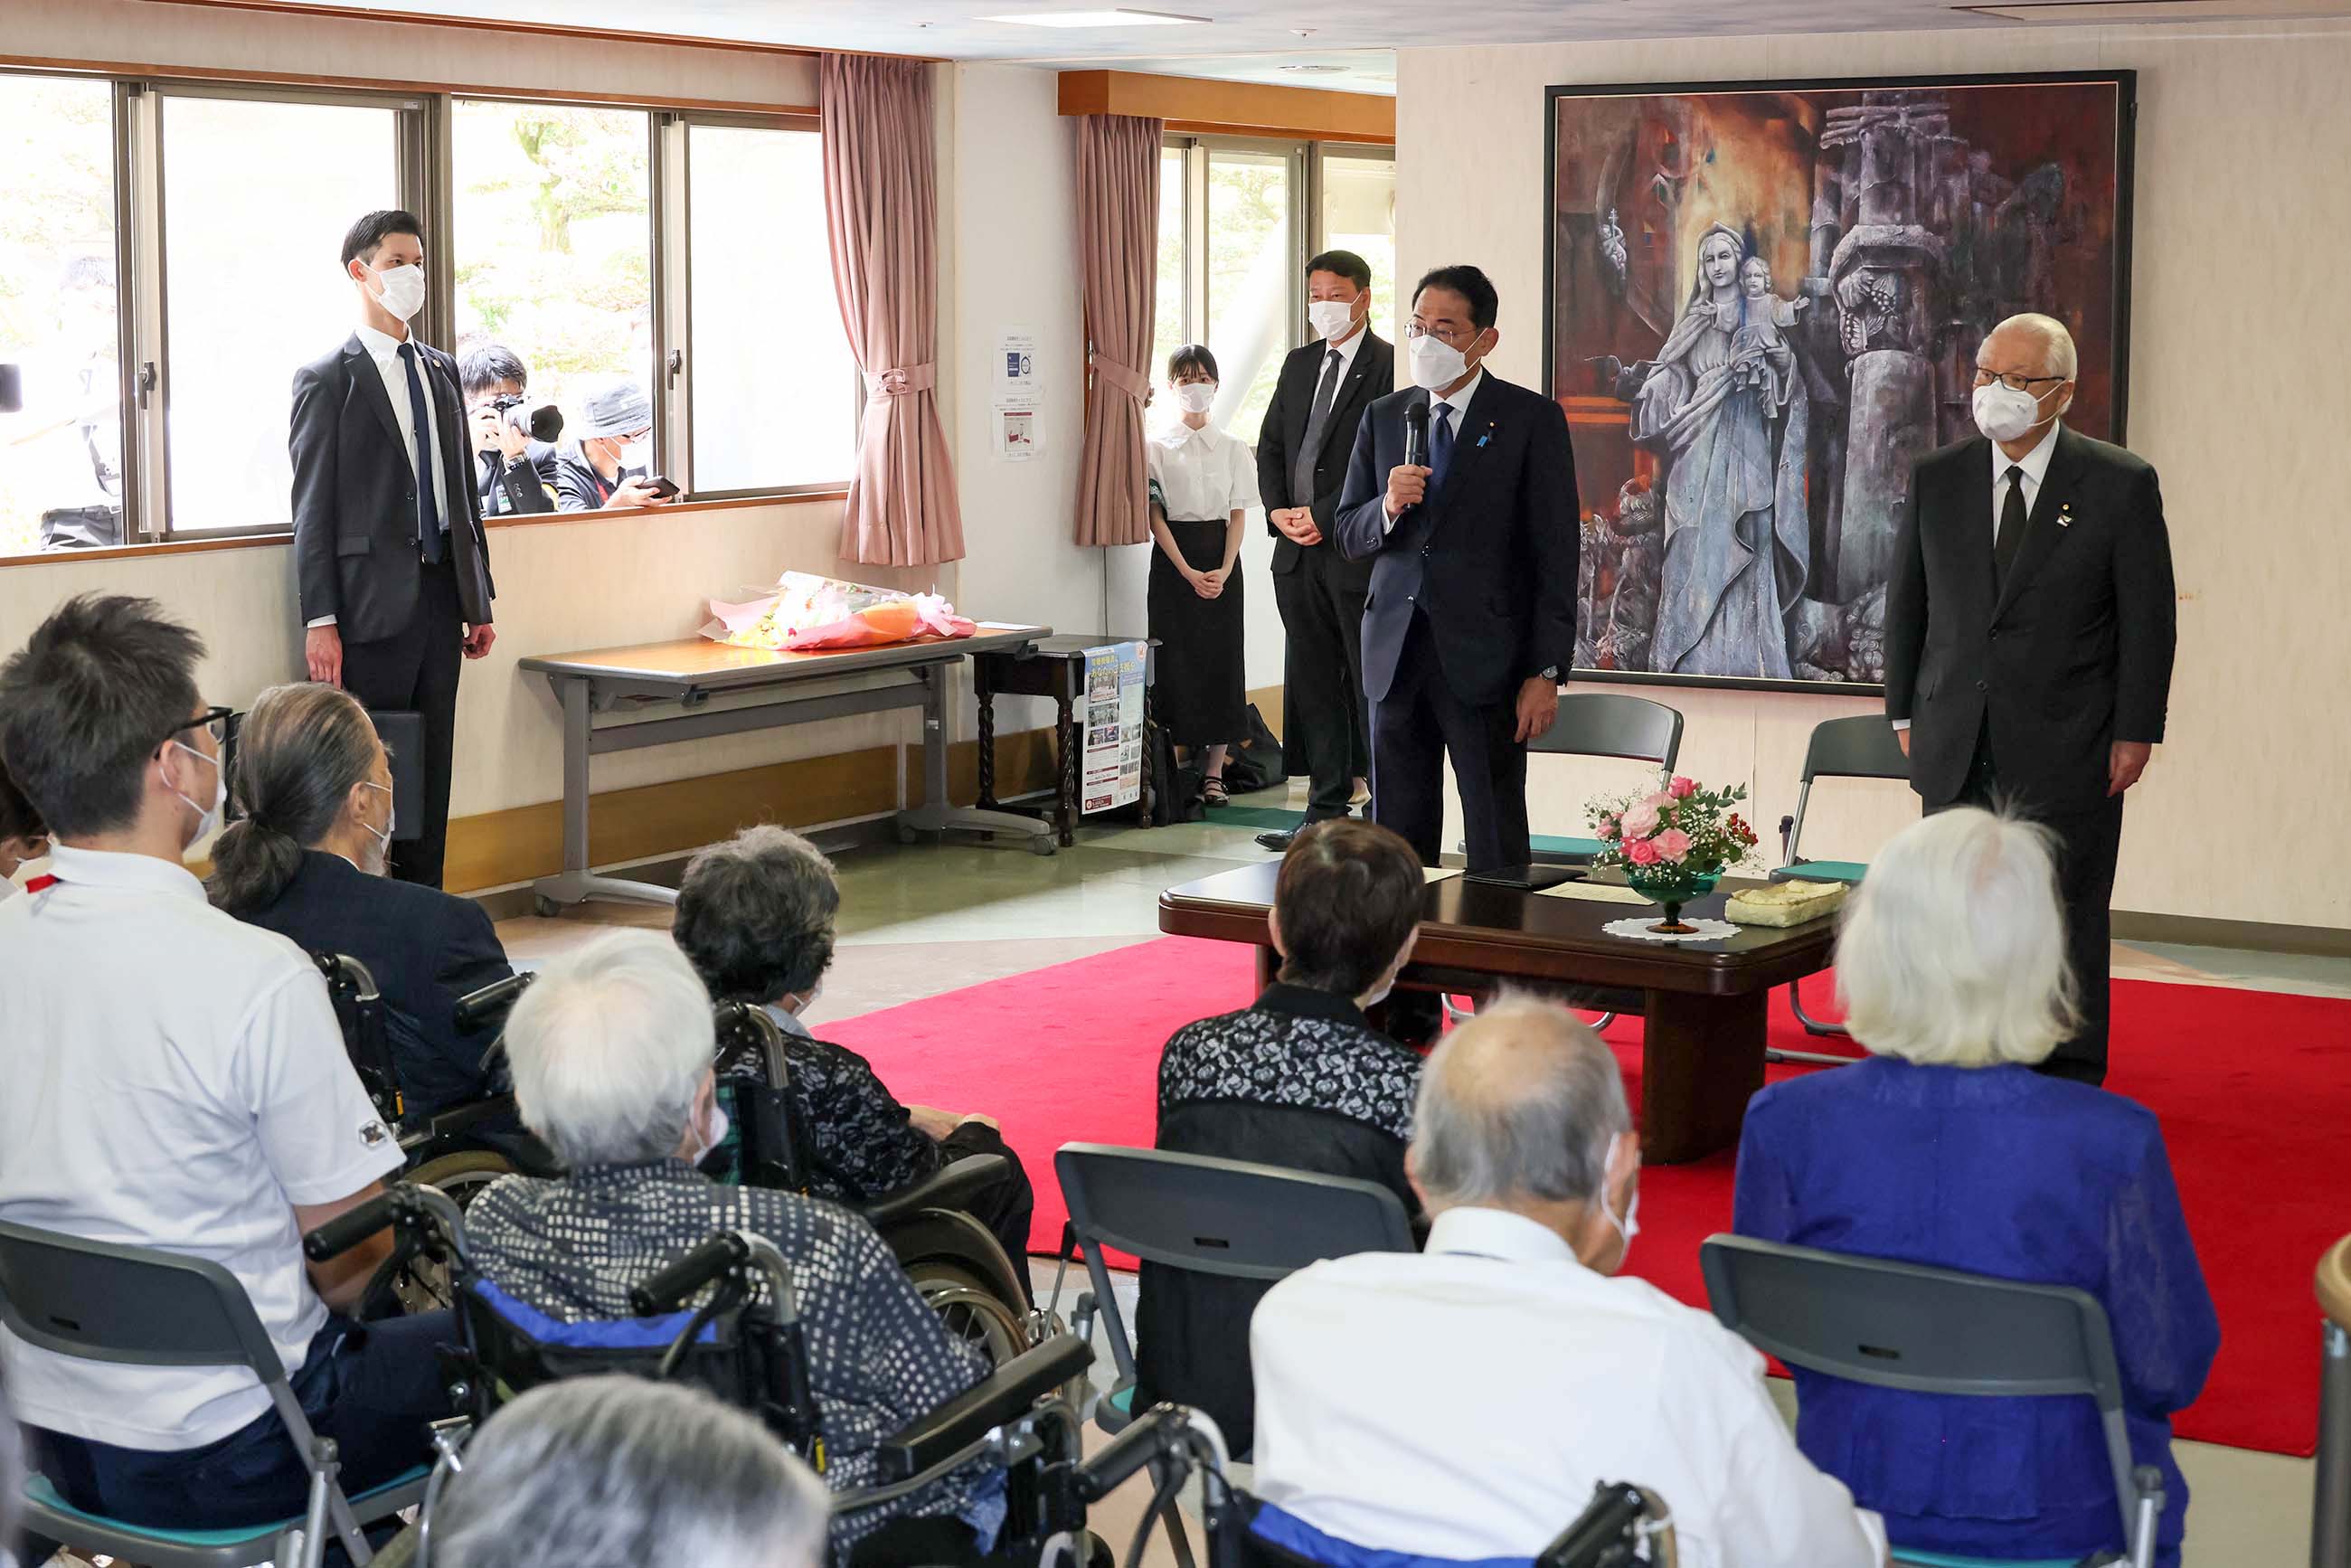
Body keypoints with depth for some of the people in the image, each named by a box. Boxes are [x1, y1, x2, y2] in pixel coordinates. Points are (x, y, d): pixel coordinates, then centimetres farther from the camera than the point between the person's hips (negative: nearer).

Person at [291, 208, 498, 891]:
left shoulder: (441, 371, 15)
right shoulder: (326, 379, -4)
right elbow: (313, 509, -7)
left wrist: (479, 599, 14)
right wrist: (320, 622, -13)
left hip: (440, 602, 6)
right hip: (372, 605, -6)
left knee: (432, 769, 9)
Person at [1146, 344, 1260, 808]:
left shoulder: (1232, 449, 8)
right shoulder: (1157, 447, 1)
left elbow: (1238, 515, 4)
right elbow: (1155, 515, -3)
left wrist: (1223, 571, -10)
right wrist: (1189, 573, -12)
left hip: (1221, 558, 2)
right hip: (1173, 559, -2)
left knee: (1221, 660, 0)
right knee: (1177, 660, -5)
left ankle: (1213, 773, 5)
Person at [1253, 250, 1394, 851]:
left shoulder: (1388, 365, -7)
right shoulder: (1299, 364, 16)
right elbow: (1270, 446, 17)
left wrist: (1325, 516, -14)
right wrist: (1279, 512, 1)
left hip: (1359, 551, -7)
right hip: (1299, 553, 7)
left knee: (1372, 687, -2)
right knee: (1314, 686, 10)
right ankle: (1327, 812, 17)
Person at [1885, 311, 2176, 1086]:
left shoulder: (2121, 484, -4)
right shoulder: (1937, 477, 6)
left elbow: (2150, 618, -3)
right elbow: (1907, 604, 12)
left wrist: (2136, 732, -7)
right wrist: (1906, 714, 9)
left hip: (2067, 754, -3)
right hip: (1956, 753, 3)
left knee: (2067, 926, 4)